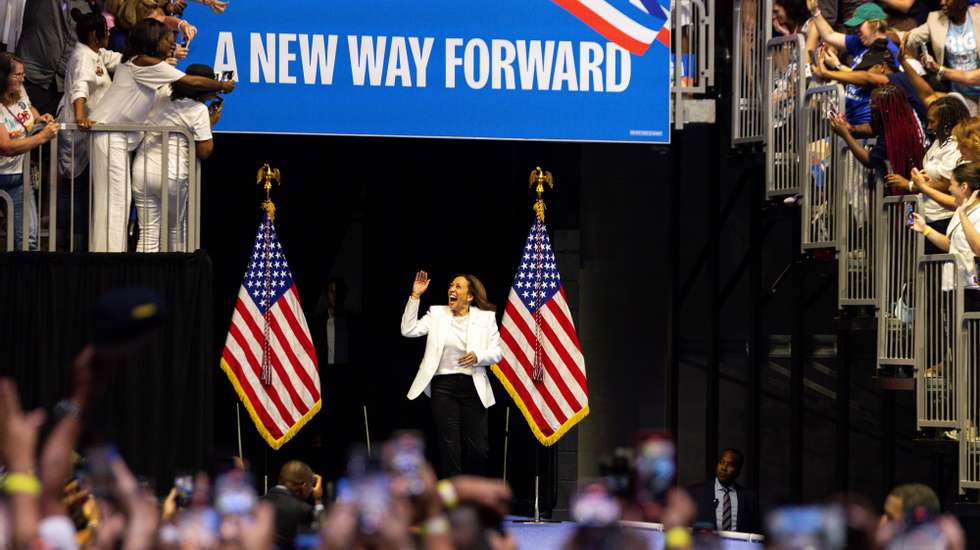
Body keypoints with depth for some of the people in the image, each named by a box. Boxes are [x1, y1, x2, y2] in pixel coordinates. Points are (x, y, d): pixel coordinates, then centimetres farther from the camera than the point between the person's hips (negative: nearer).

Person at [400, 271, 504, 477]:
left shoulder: (485, 317, 4)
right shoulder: (437, 314, 8)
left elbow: (497, 352, 1)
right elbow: (408, 330, -2)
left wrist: (478, 356, -20)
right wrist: (415, 297, -7)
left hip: (472, 387, -1)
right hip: (443, 386, 1)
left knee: (477, 449, 0)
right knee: (449, 447, 1)